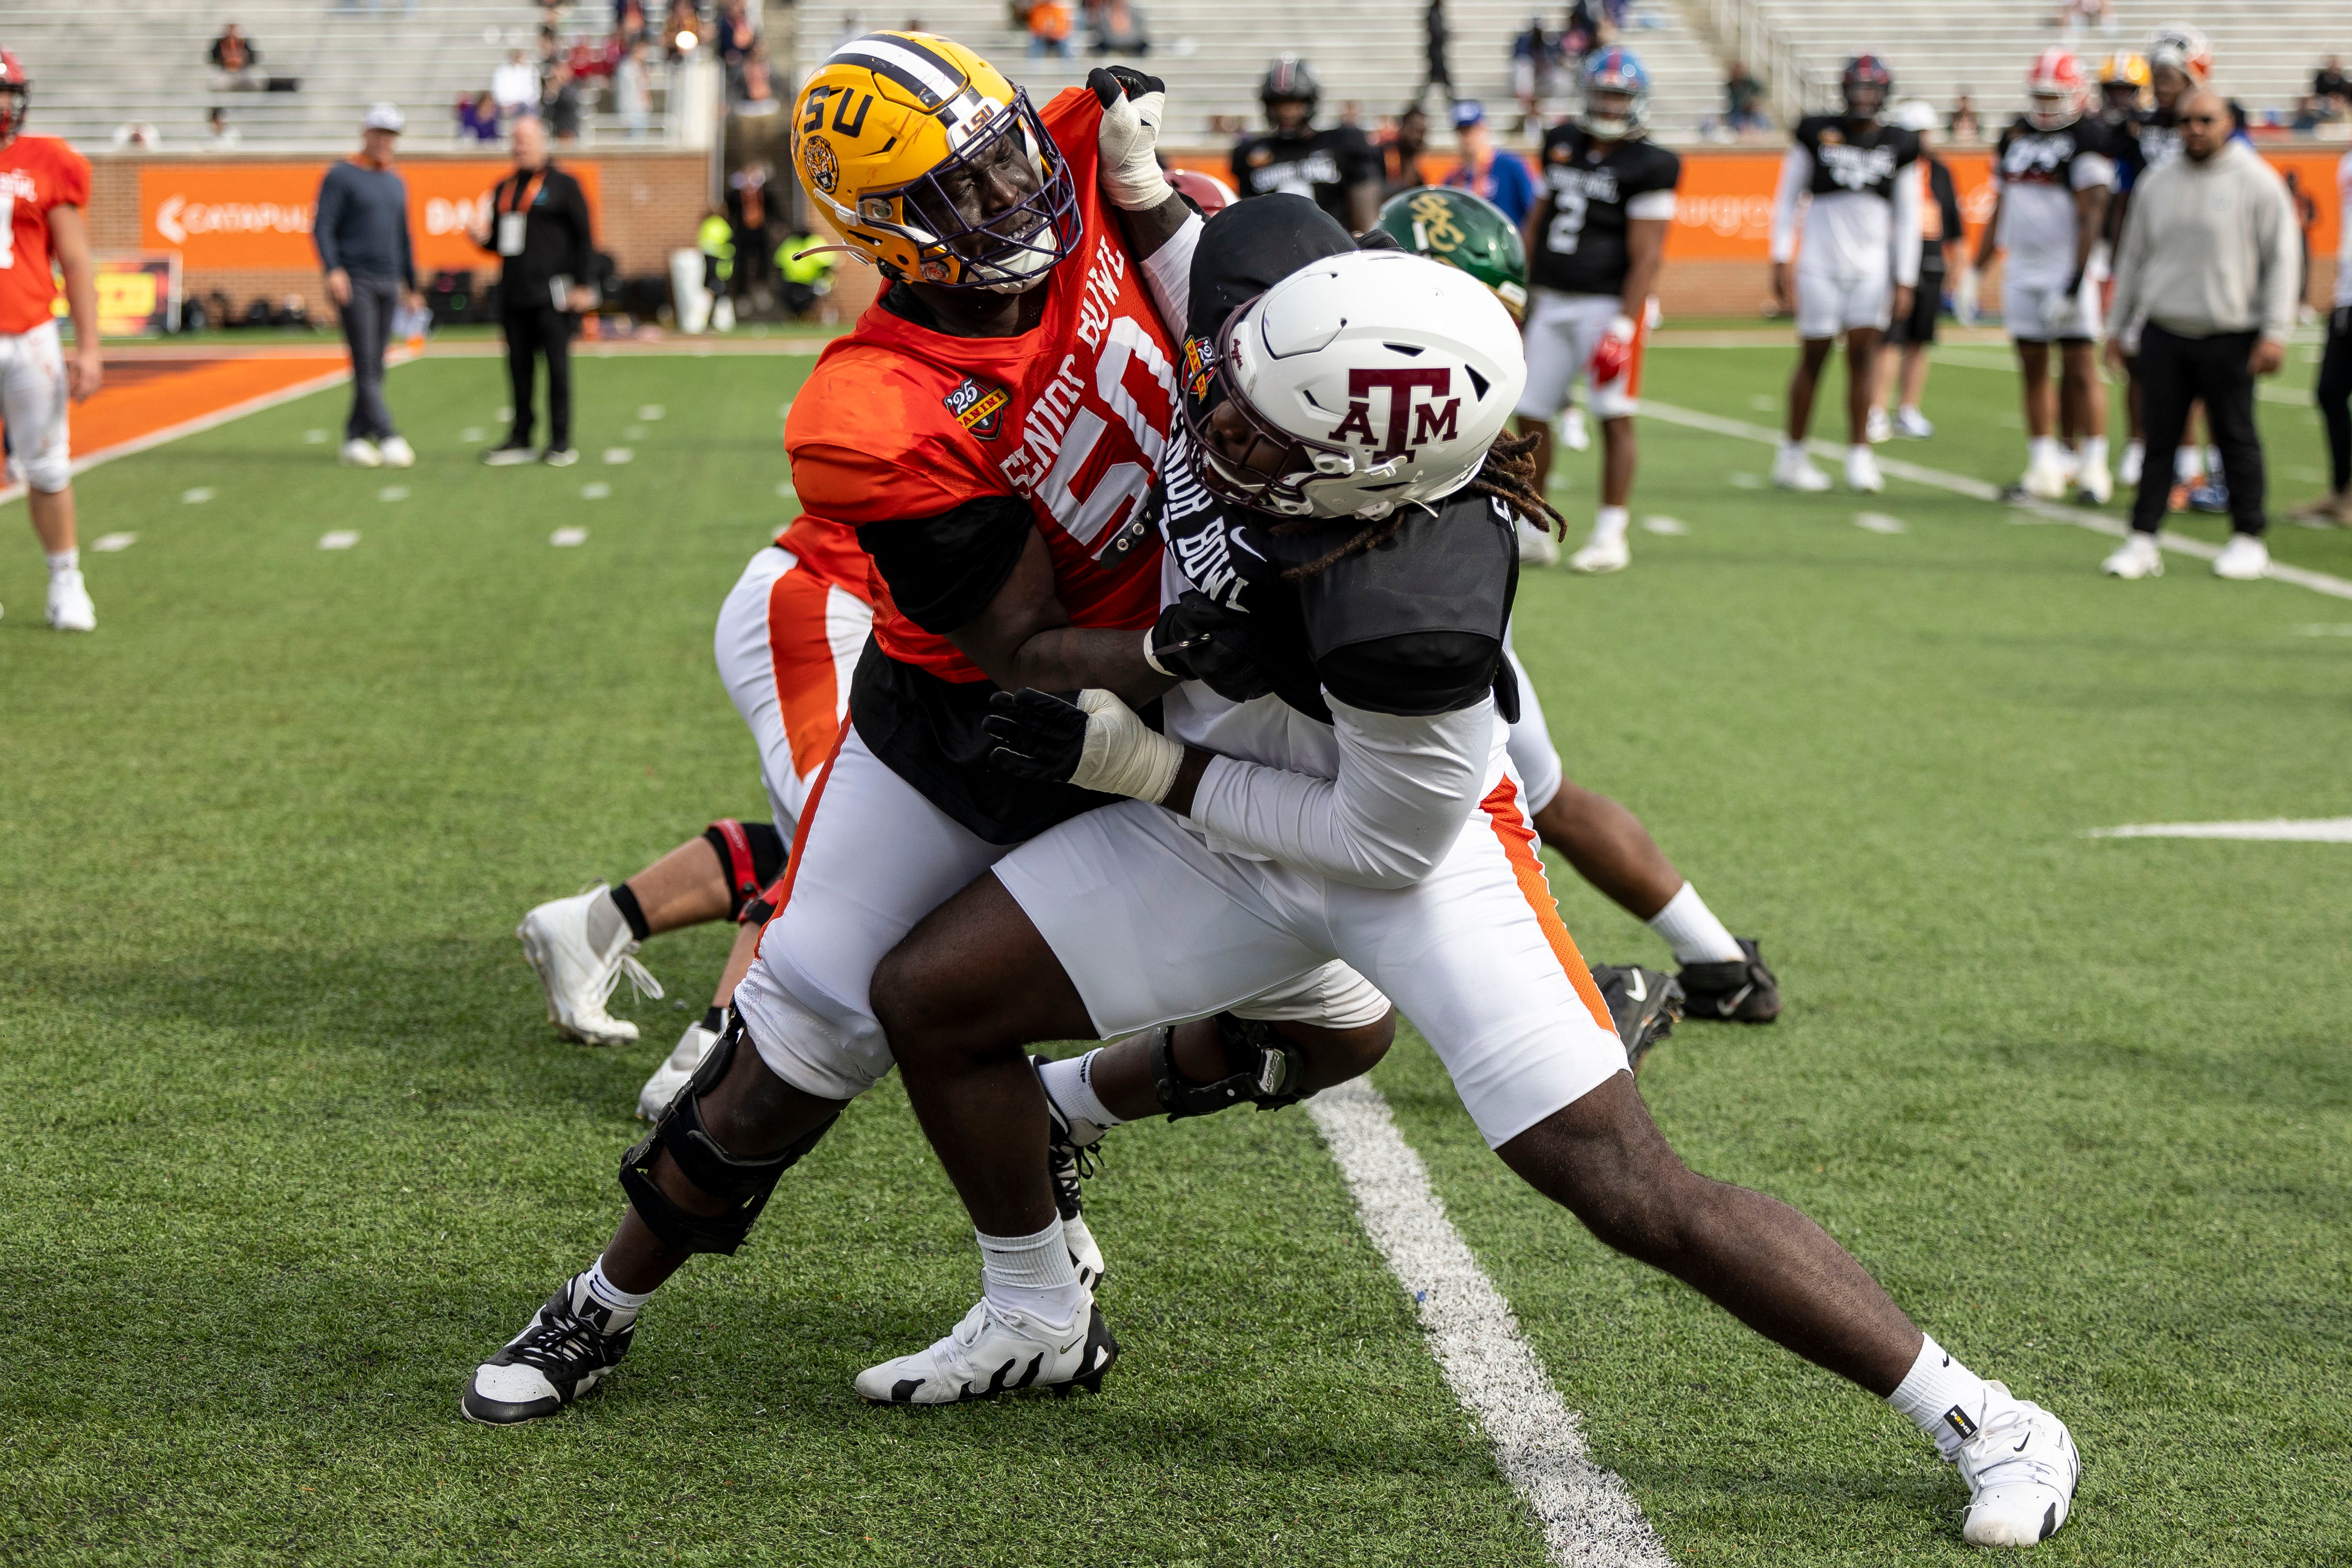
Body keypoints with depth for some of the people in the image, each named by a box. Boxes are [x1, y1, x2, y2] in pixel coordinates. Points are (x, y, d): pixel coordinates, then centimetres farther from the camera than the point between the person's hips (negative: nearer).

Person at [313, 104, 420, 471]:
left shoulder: (396, 183, 18)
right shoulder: (341, 176, -2)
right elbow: (322, 228, -10)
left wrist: (412, 286, 24)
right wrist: (333, 270, -24)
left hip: (389, 285, 7)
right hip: (353, 282, -7)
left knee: (375, 368, 3)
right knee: (365, 365, -12)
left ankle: (355, 439, 7)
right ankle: (387, 437, -20)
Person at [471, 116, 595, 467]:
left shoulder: (563, 185, 0)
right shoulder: (504, 189, 18)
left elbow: (584, 237, -3)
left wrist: (584, 285, -11)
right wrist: (483, 237, 0)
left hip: (552, 294, -6)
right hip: (513, 294, 6)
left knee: (557, 365, -4)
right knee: (519, 367, 7)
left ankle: (561, 441, 1)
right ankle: (521, 440, 12)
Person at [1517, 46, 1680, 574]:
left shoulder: (1647, 168, -9)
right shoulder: (1562, 145, 11)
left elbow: (1647, 256, -13)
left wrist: (1623, 325, -19)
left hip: (1609, 304, -6)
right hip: (1552, 303, 6)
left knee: (1615, 418, -5)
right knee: (1531, 414, 5)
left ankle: (1611, 536, 0)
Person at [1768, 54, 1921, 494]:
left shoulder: (1899, 147, 5)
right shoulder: (1816, 133, 1)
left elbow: (1907, 219, 9)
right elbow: (1788, 197, 5)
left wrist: (1905, 282, 4)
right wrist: (1780, 259, -1)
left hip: (1871, 268, 2)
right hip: (1820, 264, -2)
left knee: (1864, 354, -6)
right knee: (1813, 358, 1)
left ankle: (1859, 456, -4)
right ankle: (1792, 455, 11)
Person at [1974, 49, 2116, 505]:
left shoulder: (2086, 137, -8)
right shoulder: (2015, 136, 13)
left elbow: (2092, 215, -13)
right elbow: (2000, 210, 19)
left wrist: (2077, 279, -20)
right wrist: (1977, 270, 16)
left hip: (2065, 268, -6)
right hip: (2022, 269, 6)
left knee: (2081, 368, -6)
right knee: (2034, 370, 7)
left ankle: (2093, 468, -2)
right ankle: (2044, 470, 13)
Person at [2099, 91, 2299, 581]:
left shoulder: (2257, 182, -2)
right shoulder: (2156, 184, 10)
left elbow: (2281, 261, -3)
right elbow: (2133, 259, 18)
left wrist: (2275, 334, -9)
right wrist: (2120, 329, 17)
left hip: (2229, 334, -3)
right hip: (2163, 333, 3)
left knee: (2236, 438, 2)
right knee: (2159, 436, 3)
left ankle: (2248, 539, 12)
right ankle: (2143, 541, 6)